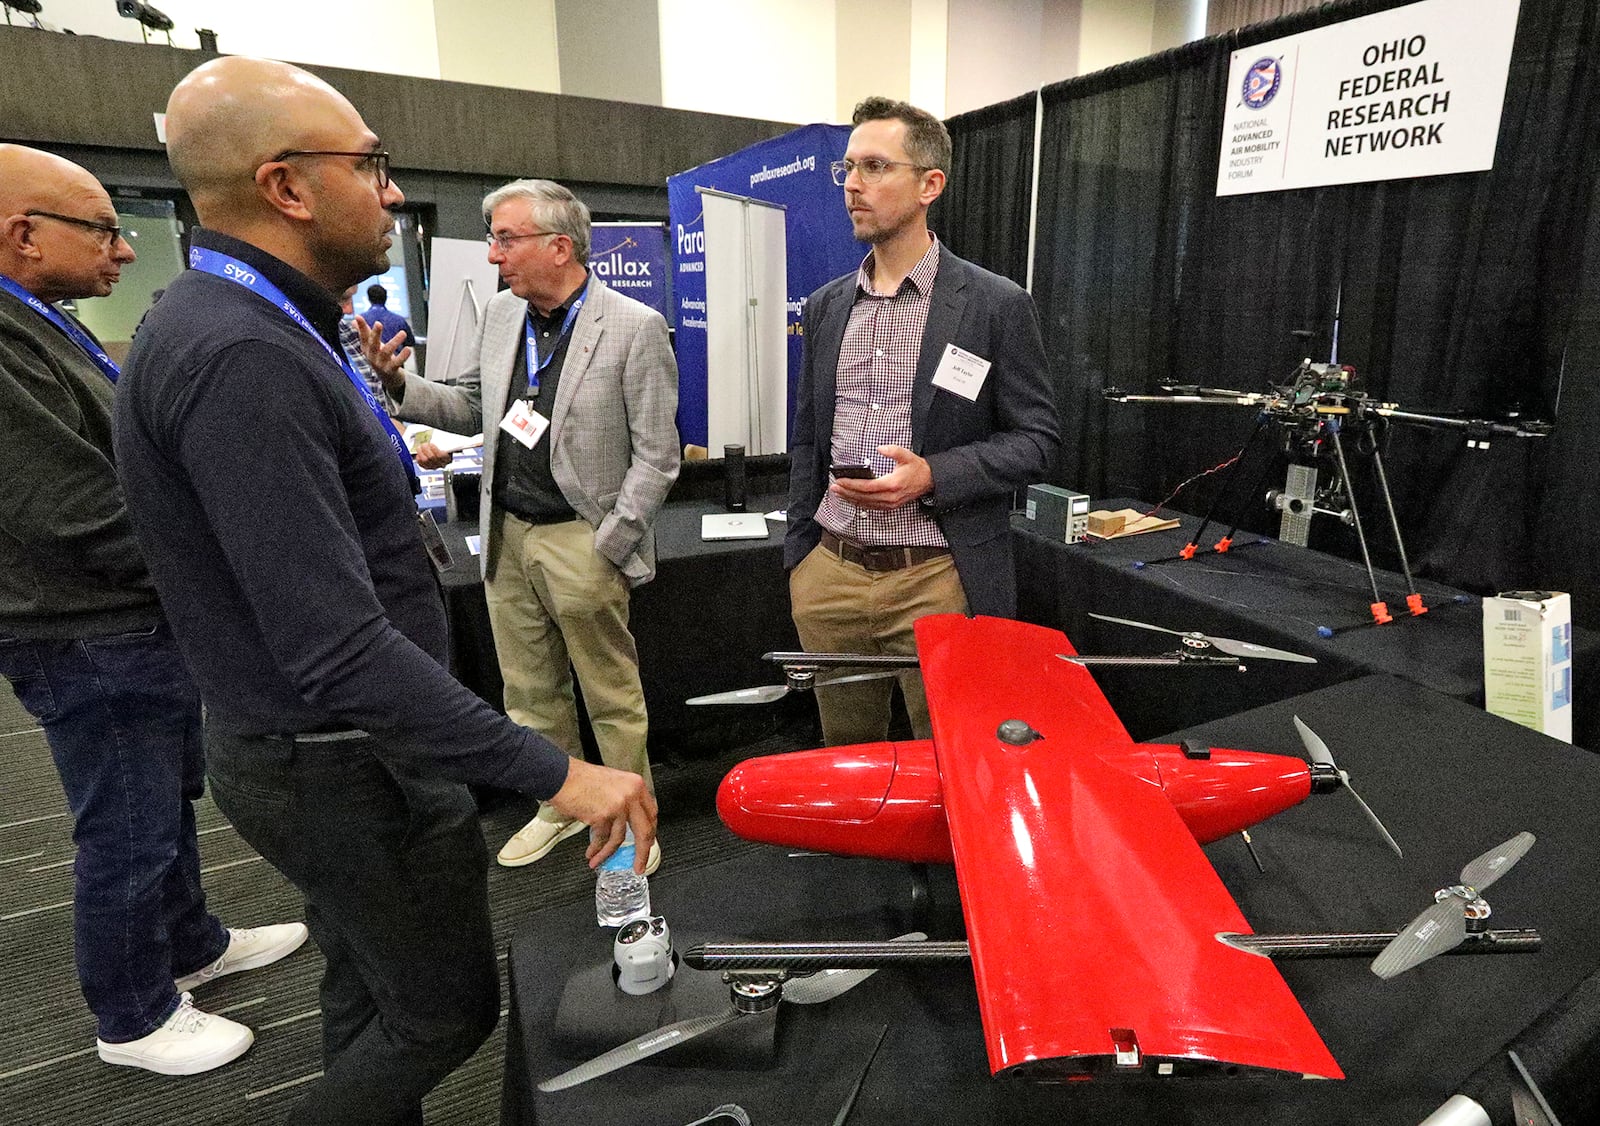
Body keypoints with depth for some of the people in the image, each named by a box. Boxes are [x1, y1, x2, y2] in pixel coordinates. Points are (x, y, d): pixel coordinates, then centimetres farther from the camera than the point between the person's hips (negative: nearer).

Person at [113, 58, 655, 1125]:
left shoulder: (239, 326, 7)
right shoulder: (243, 356, -27)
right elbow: (340, 650, -32)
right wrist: (554, 772, -29)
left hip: (320, 746, 10)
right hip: (352, 764, -10)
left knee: (373, 992, 25)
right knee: (450, 1010, 11)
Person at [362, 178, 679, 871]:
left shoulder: (635, 327, -11)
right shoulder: (500, 315, 8)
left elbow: (656, 456, -11)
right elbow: (472, 409, 18)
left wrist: (604, 548, -13)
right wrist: (398, 383, 1)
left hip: (581, 540, -6)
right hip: (508, 535, 6)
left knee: (612, 696, 8)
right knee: (531, 692, 16)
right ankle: (559, 807, 37)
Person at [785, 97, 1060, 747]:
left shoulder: (995, 305, -5)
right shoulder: (825, 305, 9)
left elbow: (1035, 439, -4)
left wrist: (932, 475, -19)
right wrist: (798, 552, 12)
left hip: (936, 580, -4)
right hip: (828, 573, 5)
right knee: (845, 760, 19)